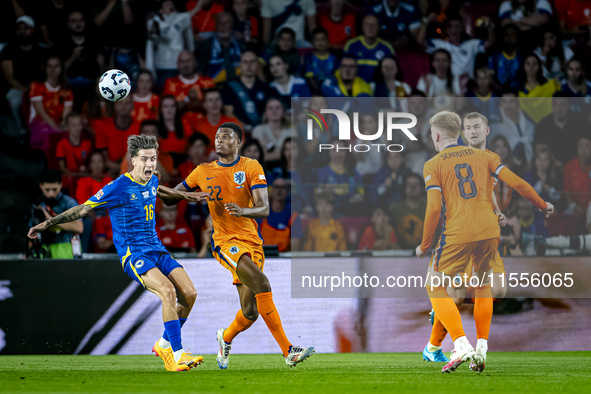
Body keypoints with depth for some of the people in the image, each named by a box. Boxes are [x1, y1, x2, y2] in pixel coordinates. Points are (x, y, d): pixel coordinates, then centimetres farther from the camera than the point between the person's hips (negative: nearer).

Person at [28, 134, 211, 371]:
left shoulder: (151, 181, 8)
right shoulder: (118, 188, -13)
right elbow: (83, 209, -6)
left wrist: (187, 196, 37)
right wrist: (47, 224, -6)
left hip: (157, 251, 8)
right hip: (133, 254, -8)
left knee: (189, 293, -7)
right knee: (168, 291, -29)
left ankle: (164, 345, 13)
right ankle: (177, 356, -29)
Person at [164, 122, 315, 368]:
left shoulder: (252, 168, 4)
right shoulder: (203, 172, 8)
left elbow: (264, 209, -6)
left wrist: (243, 211, -27)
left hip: (252, 242, 2)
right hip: (226, 242, -2)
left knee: (250, 312, 0)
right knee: (261, 283, -28)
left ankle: (226, 338, 35)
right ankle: (287, 350, -28)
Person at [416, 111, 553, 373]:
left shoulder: (433, 165, 2)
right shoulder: (482, 156, 12)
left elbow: (434, 208, -7)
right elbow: (517, 183, 7)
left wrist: (424, 246, 3)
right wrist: (542, 205, 23)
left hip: (458, 234, -4)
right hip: (490, 230, 4)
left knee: (436, 287, 7)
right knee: (483, 286, 22)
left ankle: (461, 346, -10)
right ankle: (481, 349, 14)